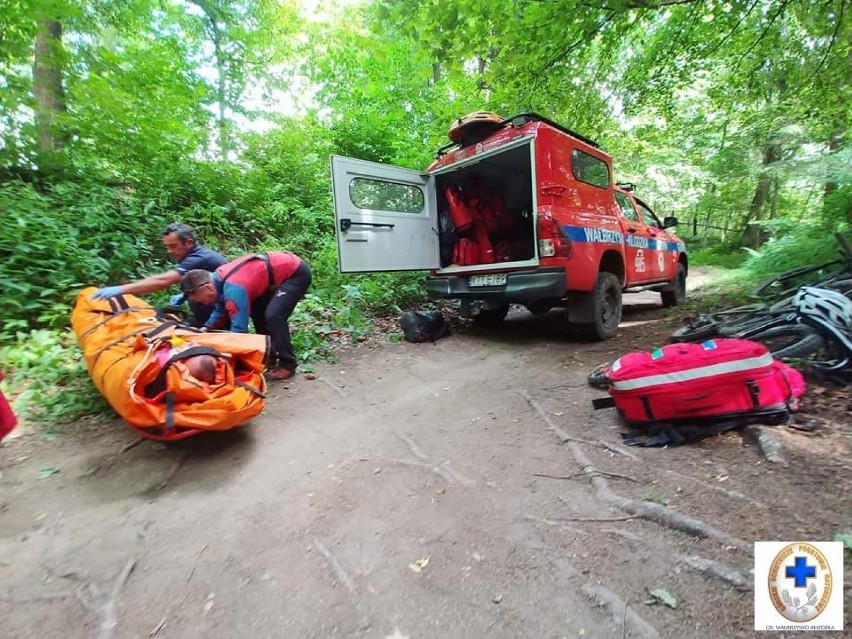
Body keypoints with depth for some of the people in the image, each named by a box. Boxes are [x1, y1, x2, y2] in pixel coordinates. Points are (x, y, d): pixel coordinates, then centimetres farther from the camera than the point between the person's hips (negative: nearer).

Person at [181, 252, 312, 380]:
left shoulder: (233, 289, -29)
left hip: (296, 272, -10)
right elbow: (221, 310, 15)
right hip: (281, 269, 10)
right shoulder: (218, 278, 0)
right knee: (257, 312, 10)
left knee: (273, 316, -19)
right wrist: (206, 329, 2)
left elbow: (239, 328, -24)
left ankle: (287, 364, -5)